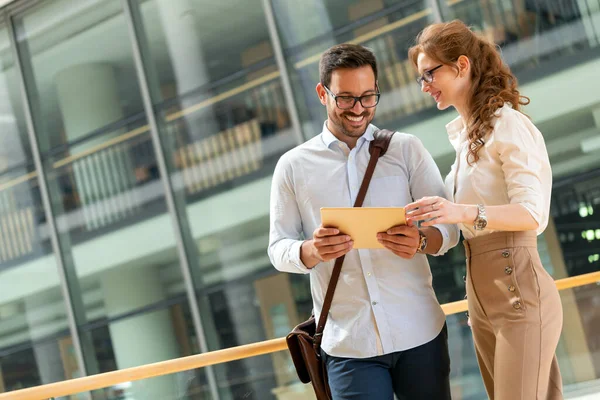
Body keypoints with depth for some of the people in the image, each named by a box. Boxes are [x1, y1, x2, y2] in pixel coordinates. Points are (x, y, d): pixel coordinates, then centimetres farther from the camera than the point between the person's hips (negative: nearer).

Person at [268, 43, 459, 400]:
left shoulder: (406, 149, 5)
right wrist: (311, 251, -19)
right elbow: (278, 249, 4)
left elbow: (449, 226, 2)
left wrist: (421, 242, -21)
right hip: (348, 344, -1)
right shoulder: (293, 166, 5)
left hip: (419, 332, 1)